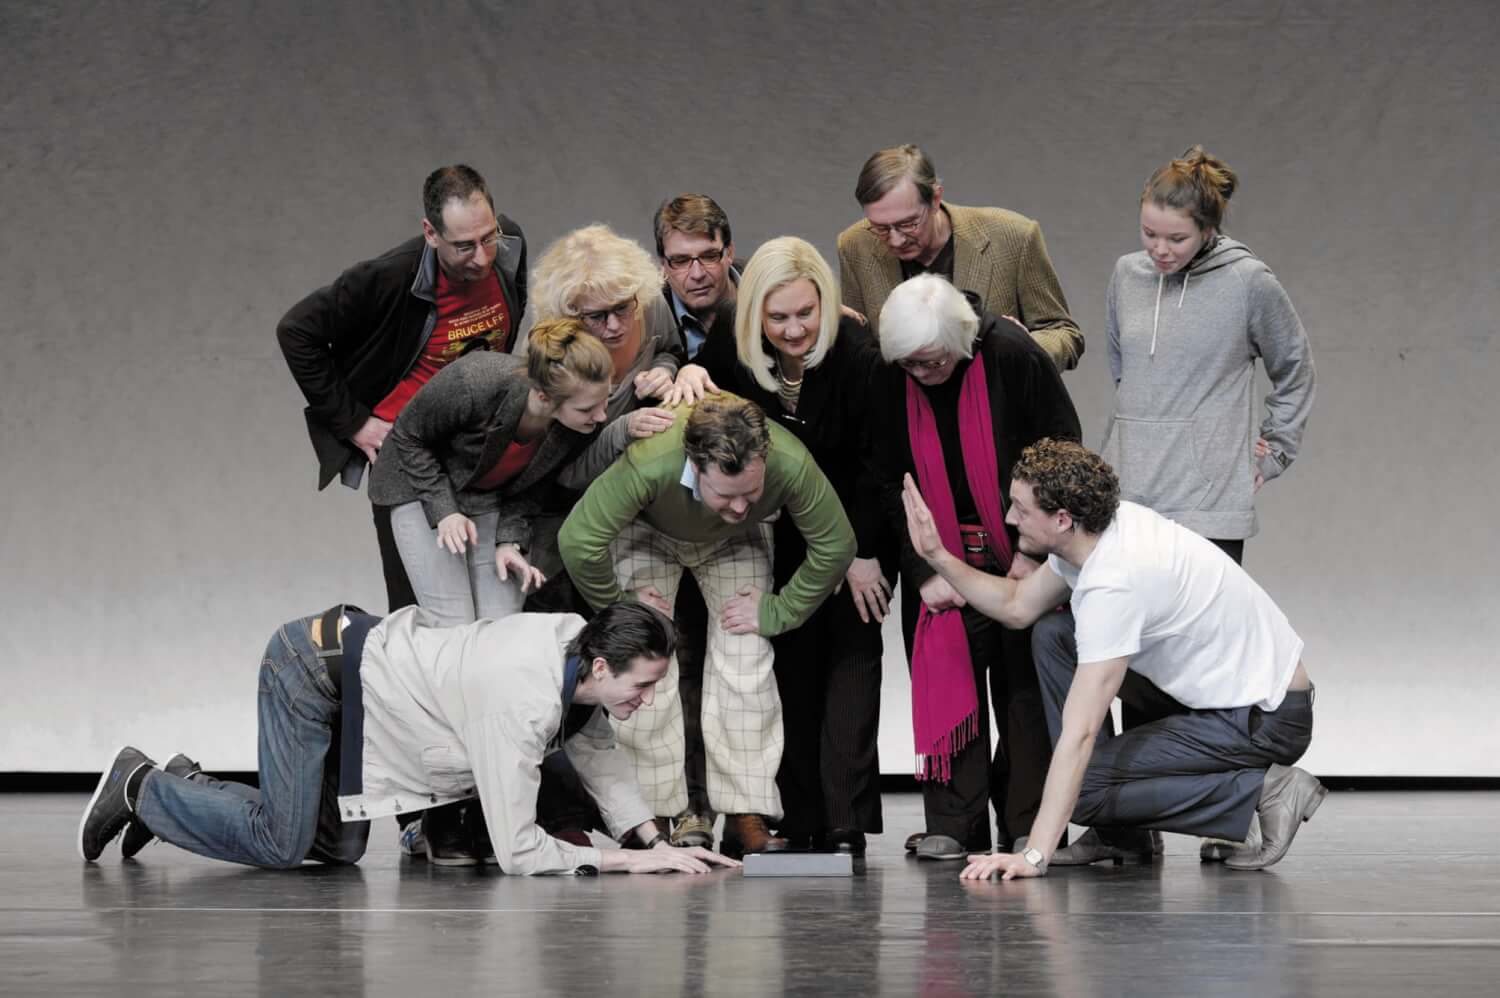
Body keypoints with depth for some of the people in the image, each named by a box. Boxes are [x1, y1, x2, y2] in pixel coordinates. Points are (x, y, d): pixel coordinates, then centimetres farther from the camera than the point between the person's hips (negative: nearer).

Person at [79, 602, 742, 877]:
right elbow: (517, 850, -31)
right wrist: (631, 862, -26)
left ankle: (186, 792, 26)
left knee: (335, 849, 11)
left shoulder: (579, 639, -10)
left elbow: (596, 751, 6)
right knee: (281, 845, -10)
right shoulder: (524, 704, -35)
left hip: (355, 646, 9)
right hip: (310, 668, -9)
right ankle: (140, 788, 10)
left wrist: (653, 837, -6)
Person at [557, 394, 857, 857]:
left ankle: (747, 820, -9)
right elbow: (578, 541, -36)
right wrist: (617, 606, -21)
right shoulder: (651, 463, -47)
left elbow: (835, 545, -22)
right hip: (648, 532, -1)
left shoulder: (791, 465, -40)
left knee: (746, 665, -12)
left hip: (735, 543, 2)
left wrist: (777, 612, -18)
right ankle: (651, 820, -7)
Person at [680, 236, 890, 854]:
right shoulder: (733, 352, -13)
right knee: (794, 665, 1)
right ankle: (801, 823, 4)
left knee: (851, 657, -12)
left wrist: (863, 553, -14)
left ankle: (846, 825, -17)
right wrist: (687, 373, -20)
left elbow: (875, 462, -17)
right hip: (788, 530, 5)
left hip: (859, 524, -4)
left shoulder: (857, 355, -24)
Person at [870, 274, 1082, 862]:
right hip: (941, 552, 2)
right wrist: (924, 569, -10)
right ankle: (952, 827, 2)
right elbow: (889, 482, -3)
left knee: (1025, 682, -2)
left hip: (1020, 551, -2)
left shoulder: (1012, 356, -18)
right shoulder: (889, 381, -10)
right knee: (947, 677, -2)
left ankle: (1029, 826, 5)